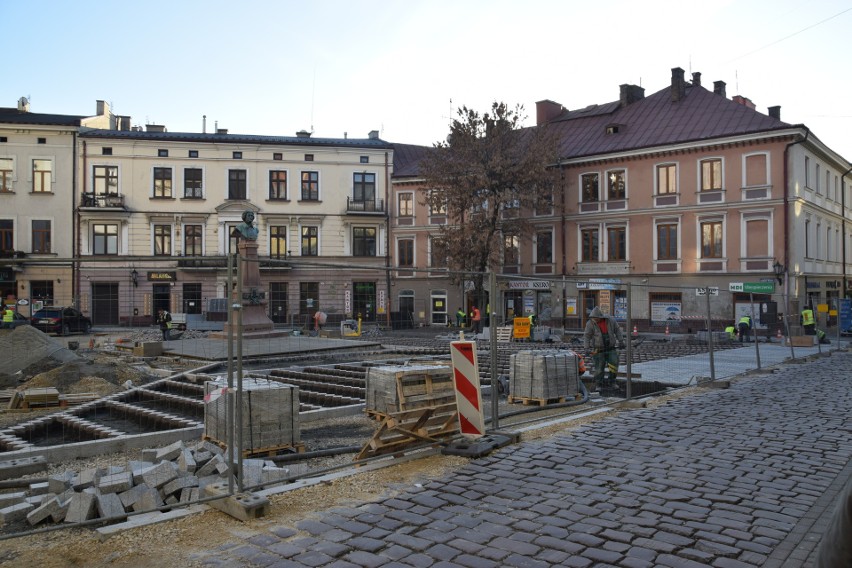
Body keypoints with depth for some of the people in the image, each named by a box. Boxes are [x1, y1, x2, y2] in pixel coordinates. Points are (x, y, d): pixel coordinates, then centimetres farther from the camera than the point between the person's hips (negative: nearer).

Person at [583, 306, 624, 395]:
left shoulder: (610, 320, -6)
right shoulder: (590, 323, -13)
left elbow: (617, 330, 4)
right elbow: (586, 336, -12)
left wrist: (621, 341, -2)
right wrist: (587, 348, -21)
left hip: (611, 348, 2)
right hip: (598, 350, -2)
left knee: (614, 364, -8)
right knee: (599, 368, -1)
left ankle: (611, 382, 10)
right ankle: (600, 386, 13)